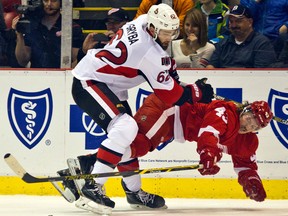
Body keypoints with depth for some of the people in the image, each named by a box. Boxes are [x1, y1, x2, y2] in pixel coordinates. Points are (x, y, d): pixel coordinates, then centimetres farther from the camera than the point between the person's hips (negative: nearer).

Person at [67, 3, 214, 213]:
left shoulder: (143, 21, -2)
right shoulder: (150, 53, -26)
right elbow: (169, 95, -17)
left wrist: (167, 68, 17)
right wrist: (197, 92, -4)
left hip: (106, 84, 10)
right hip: (88, 83, -10)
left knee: (127, 134, 13)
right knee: (124, 128, -25)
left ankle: (134, 190, 25)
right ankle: (93, 185, -24)